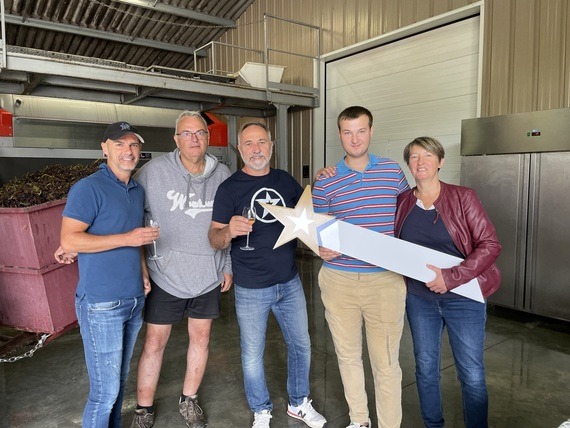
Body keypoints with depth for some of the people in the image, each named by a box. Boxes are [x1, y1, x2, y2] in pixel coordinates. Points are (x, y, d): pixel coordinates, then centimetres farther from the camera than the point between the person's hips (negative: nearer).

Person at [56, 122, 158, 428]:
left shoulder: (138, 190, 11)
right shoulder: (88, 188, -12)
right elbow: (69, 241, -18)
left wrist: (143, 271, 11)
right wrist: (127, 238, -21)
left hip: (135, 299, 7)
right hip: (101, 305, -7)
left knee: (120, 379, 20)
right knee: (106, 390, 2)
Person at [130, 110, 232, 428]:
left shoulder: (223, 175, -2)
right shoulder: (155, 171, -11)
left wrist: (228, 266, 8)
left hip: (209, 277, 3)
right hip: (166, 275, -2)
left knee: (201, 339, 15)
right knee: (154, 343, 8)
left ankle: (189, 400, 39)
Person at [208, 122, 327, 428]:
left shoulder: (286, 180, 3)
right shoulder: (229, 188, -9)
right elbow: (214, 239, -10)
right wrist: (229, 232, -33)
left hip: (290, 283, 4)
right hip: (251, 290, -4)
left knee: (301, 346, 17)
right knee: (252, 355, 12)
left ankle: (299, 403, 42)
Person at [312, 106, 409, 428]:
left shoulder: (393, 171, 3)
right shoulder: (326, 182, 2)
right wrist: (323, 249, -14)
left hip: (385, 281, -1)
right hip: (338, 280, 2)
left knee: (386, 362, 5)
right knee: (348, 354, 16)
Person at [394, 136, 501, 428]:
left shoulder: (462, 197, -9)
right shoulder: (402, 202, 1)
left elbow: (490, 245, -13)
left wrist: (451, 278, -23)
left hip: (462, 298, -3)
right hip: (419, 298, 3)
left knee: (472, 375, 5)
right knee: (425, 368, 16)